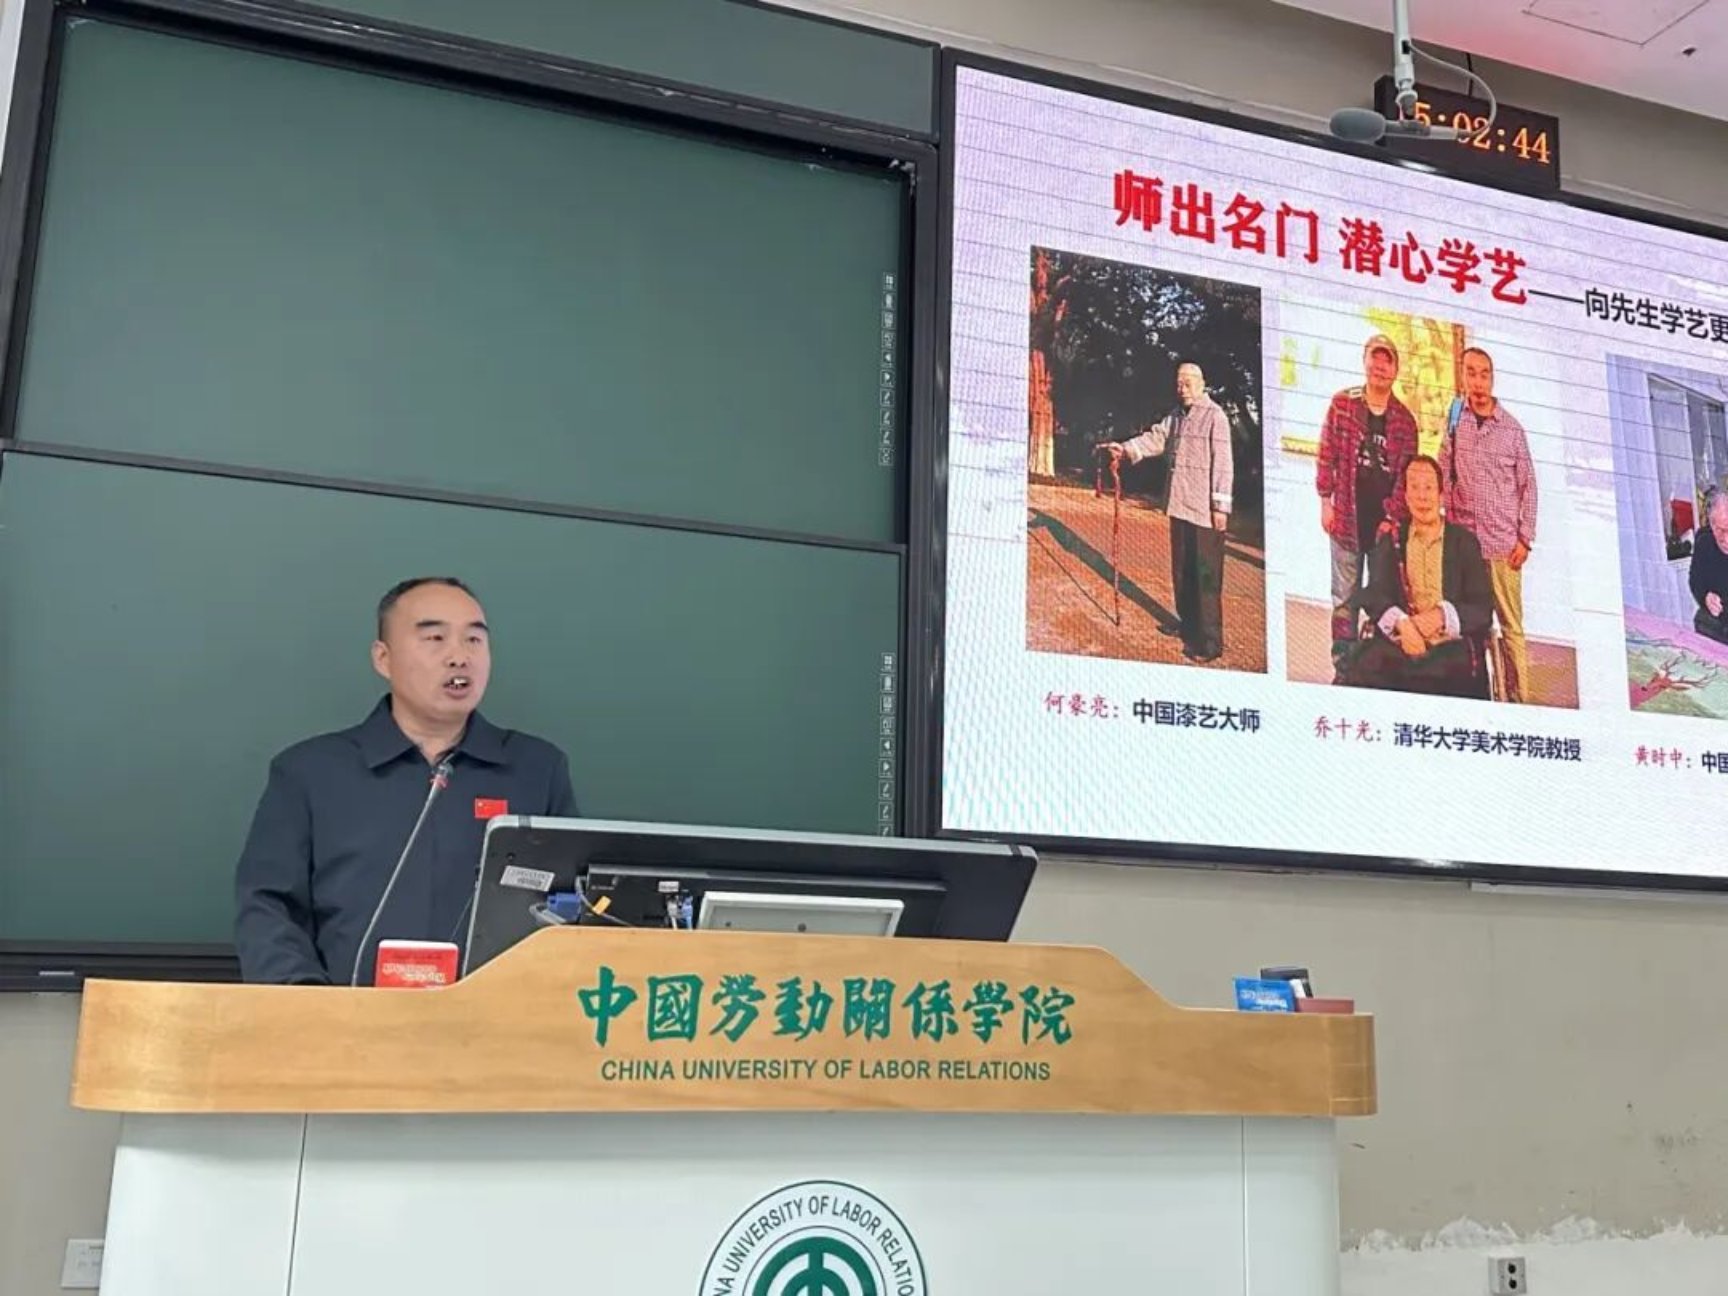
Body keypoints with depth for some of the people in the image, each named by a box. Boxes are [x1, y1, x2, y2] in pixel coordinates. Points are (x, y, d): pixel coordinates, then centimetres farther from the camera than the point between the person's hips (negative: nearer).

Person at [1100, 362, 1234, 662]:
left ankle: (1210, 642, -2)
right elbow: (1155, 438, 10)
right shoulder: (1176, 416, 15)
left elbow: (1223, 463, -14)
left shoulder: (1215, 417, -10)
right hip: (1180, 506, 8)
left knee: (1206, 576, -6)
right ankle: (1188, 625, 32)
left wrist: (1221, 505, -16)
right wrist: (1126, 448, -7)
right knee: (1181, 571, 17)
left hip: (1205, 511, -8)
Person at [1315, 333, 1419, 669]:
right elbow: (1327, 455, 3)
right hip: (1348, 517, -1)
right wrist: (1326, 502, -1)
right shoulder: (1342, 404, 0)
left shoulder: (1405, 419, 3)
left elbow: (1406, 473, 3)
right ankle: (1343, 664, 13)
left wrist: (1394, 517, -6)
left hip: (1386, 521, 1)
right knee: (1346, 597, 5)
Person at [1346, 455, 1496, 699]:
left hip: (1453, 644, 0)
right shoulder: (1390, 541, 16)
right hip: (1399, 641, 1)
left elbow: (1483, 608, 5)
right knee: (1366, 668, -30)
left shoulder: (1464, 542, 12)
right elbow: (1375, 595, 3)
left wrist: (1442, 616, -15)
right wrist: (1400, 623, -19)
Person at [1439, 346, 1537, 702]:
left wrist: (1524, 539, 0)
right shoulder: (1453, 422, 3)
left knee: (1512, 625, 3)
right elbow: (1442, 481, 3)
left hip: (1504, 544, 0)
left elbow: (1527, 485, 6)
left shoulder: (1513, 428, 3)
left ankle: (1519, 697, 8)